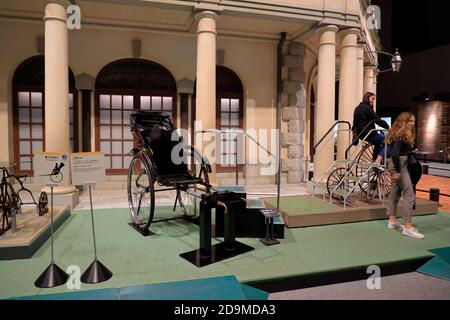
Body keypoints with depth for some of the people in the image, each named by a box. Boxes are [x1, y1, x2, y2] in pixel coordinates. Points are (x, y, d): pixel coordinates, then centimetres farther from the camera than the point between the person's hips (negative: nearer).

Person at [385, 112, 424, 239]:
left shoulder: (400, 134, 13)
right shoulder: (401, 135, -15)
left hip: (399, 164, 10)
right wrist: (398, 171, -23)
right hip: (399, 165, -10)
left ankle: (392, 221, 25)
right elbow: (395, 153, -25)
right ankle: (407, 227, -6)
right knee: (410, 195, -8)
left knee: (395, 193, 15)